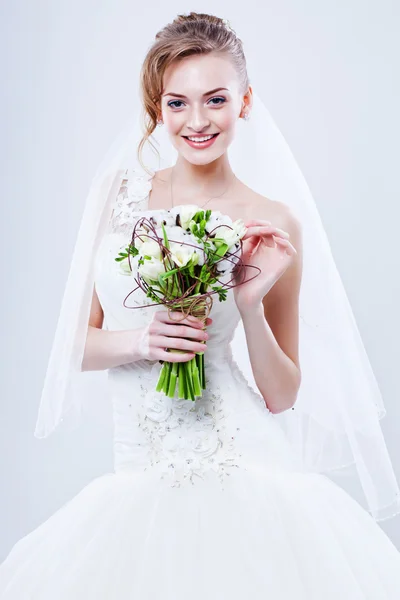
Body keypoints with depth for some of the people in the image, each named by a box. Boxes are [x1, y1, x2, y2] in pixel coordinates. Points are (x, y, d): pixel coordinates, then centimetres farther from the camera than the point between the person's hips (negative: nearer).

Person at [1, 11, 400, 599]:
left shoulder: (271, 224, -4)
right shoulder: (120, 193, 4)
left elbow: (282, 395, 1)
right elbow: (76, 343, 5)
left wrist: (251, 304, -15)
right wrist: (139, 340, -14)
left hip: (242, 475, -2)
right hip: (140, 480, 3)